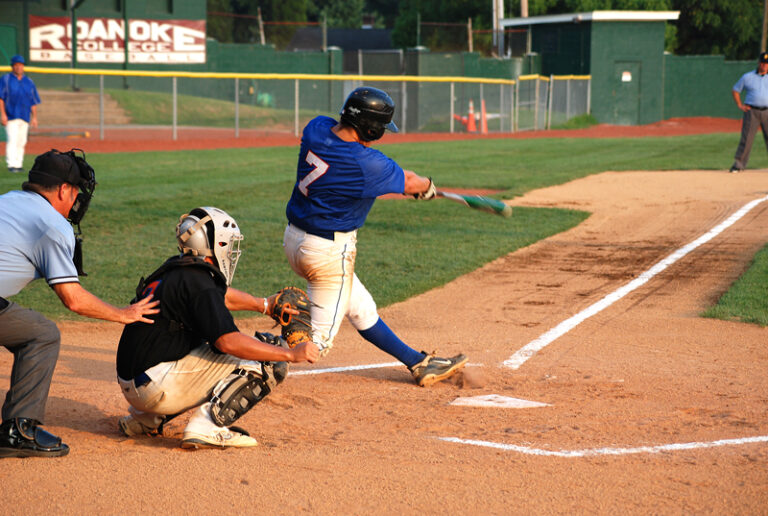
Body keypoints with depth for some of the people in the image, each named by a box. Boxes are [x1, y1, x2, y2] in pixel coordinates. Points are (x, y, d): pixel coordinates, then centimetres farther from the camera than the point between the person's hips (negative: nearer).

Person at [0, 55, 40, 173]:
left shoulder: (29, 82, 15)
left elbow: (33, 101, 16)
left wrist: (34, 117, 7)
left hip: (25, 117, 4)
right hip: (11, 116, -4)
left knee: (21, 141, 5)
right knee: (12, 140, -15)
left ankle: (18, 164, 11)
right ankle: (11, 165, -21)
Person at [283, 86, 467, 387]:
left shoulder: (316, 128, -4)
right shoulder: (366, 164, -23)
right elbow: (409, 183, -5)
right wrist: (427, 186, 19)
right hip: (328, 252, -10)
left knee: (362, 311, 20)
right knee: (319, 342, -2)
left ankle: (419, 363, 32)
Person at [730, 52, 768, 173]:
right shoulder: (747, 77, 7)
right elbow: (735, 90, 15)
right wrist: (740, 105, 4)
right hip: (752, 111, -1)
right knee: (747, 137, -6)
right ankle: (738, 164, -2)